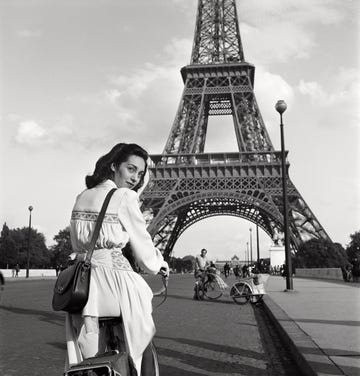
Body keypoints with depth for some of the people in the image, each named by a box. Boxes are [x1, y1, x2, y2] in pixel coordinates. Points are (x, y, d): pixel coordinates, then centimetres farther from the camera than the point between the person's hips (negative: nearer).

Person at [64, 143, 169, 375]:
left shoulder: (82, 197, 10)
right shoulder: (126, 197, -8)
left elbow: (77, 245, 14)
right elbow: (143, 248, -4)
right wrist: (160, 263, 11)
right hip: (115, 280, -6)